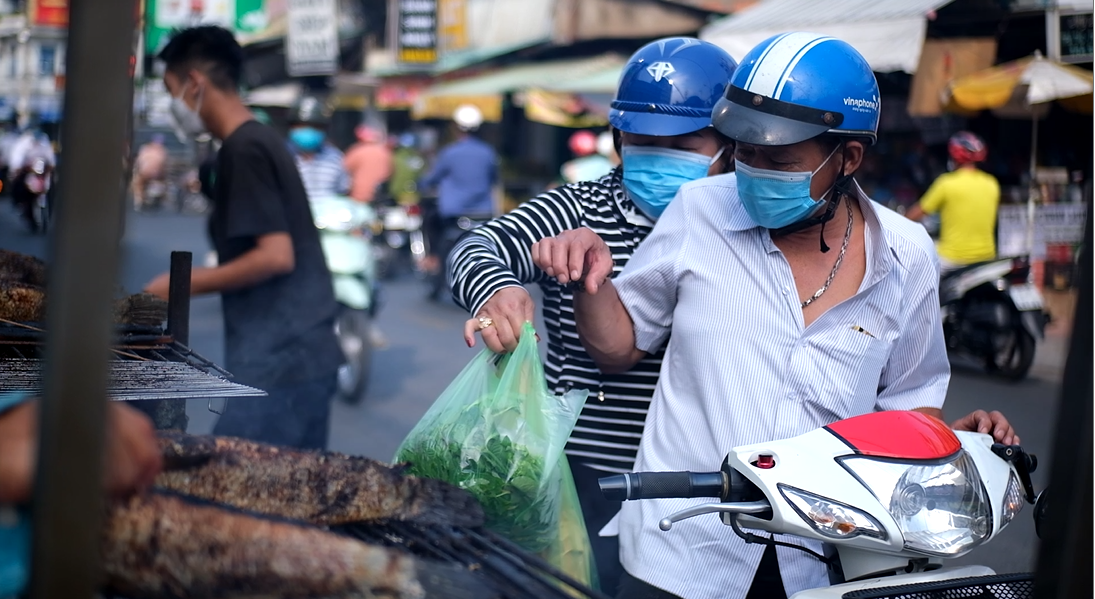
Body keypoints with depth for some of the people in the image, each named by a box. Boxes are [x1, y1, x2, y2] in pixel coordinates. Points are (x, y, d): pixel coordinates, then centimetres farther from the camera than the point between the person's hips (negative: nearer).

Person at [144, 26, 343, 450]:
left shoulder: (244, 149, -13)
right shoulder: (262, 140, 15)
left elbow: (275, 256, -21)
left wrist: (185, 284, -11)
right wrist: (198, 282, 18)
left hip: (277, 360, -9)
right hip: (306, 353, 9)